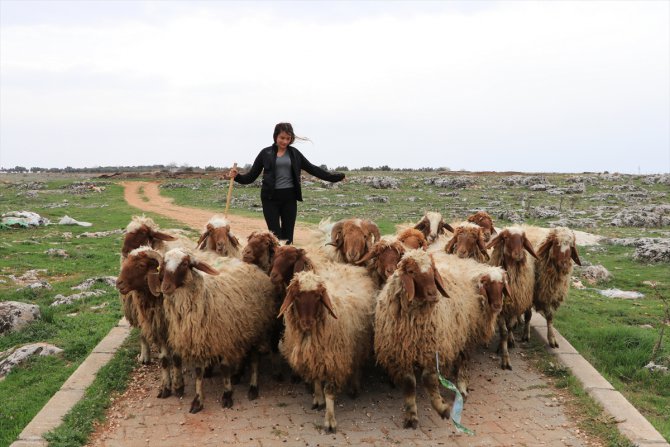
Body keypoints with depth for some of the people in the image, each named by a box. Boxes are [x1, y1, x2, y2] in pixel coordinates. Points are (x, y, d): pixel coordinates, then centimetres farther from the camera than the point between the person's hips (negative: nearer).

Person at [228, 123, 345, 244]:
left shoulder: (294, 153, 8)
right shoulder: (266, 153, 2)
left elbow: (312, 169, 11)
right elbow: (252, 175, 2)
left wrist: (336, 176, 8)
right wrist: (237, 176, -18)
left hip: (289, 197, 2)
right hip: (271, 197, -2)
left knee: (288, 236, 4)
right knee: (275, 236, -5)